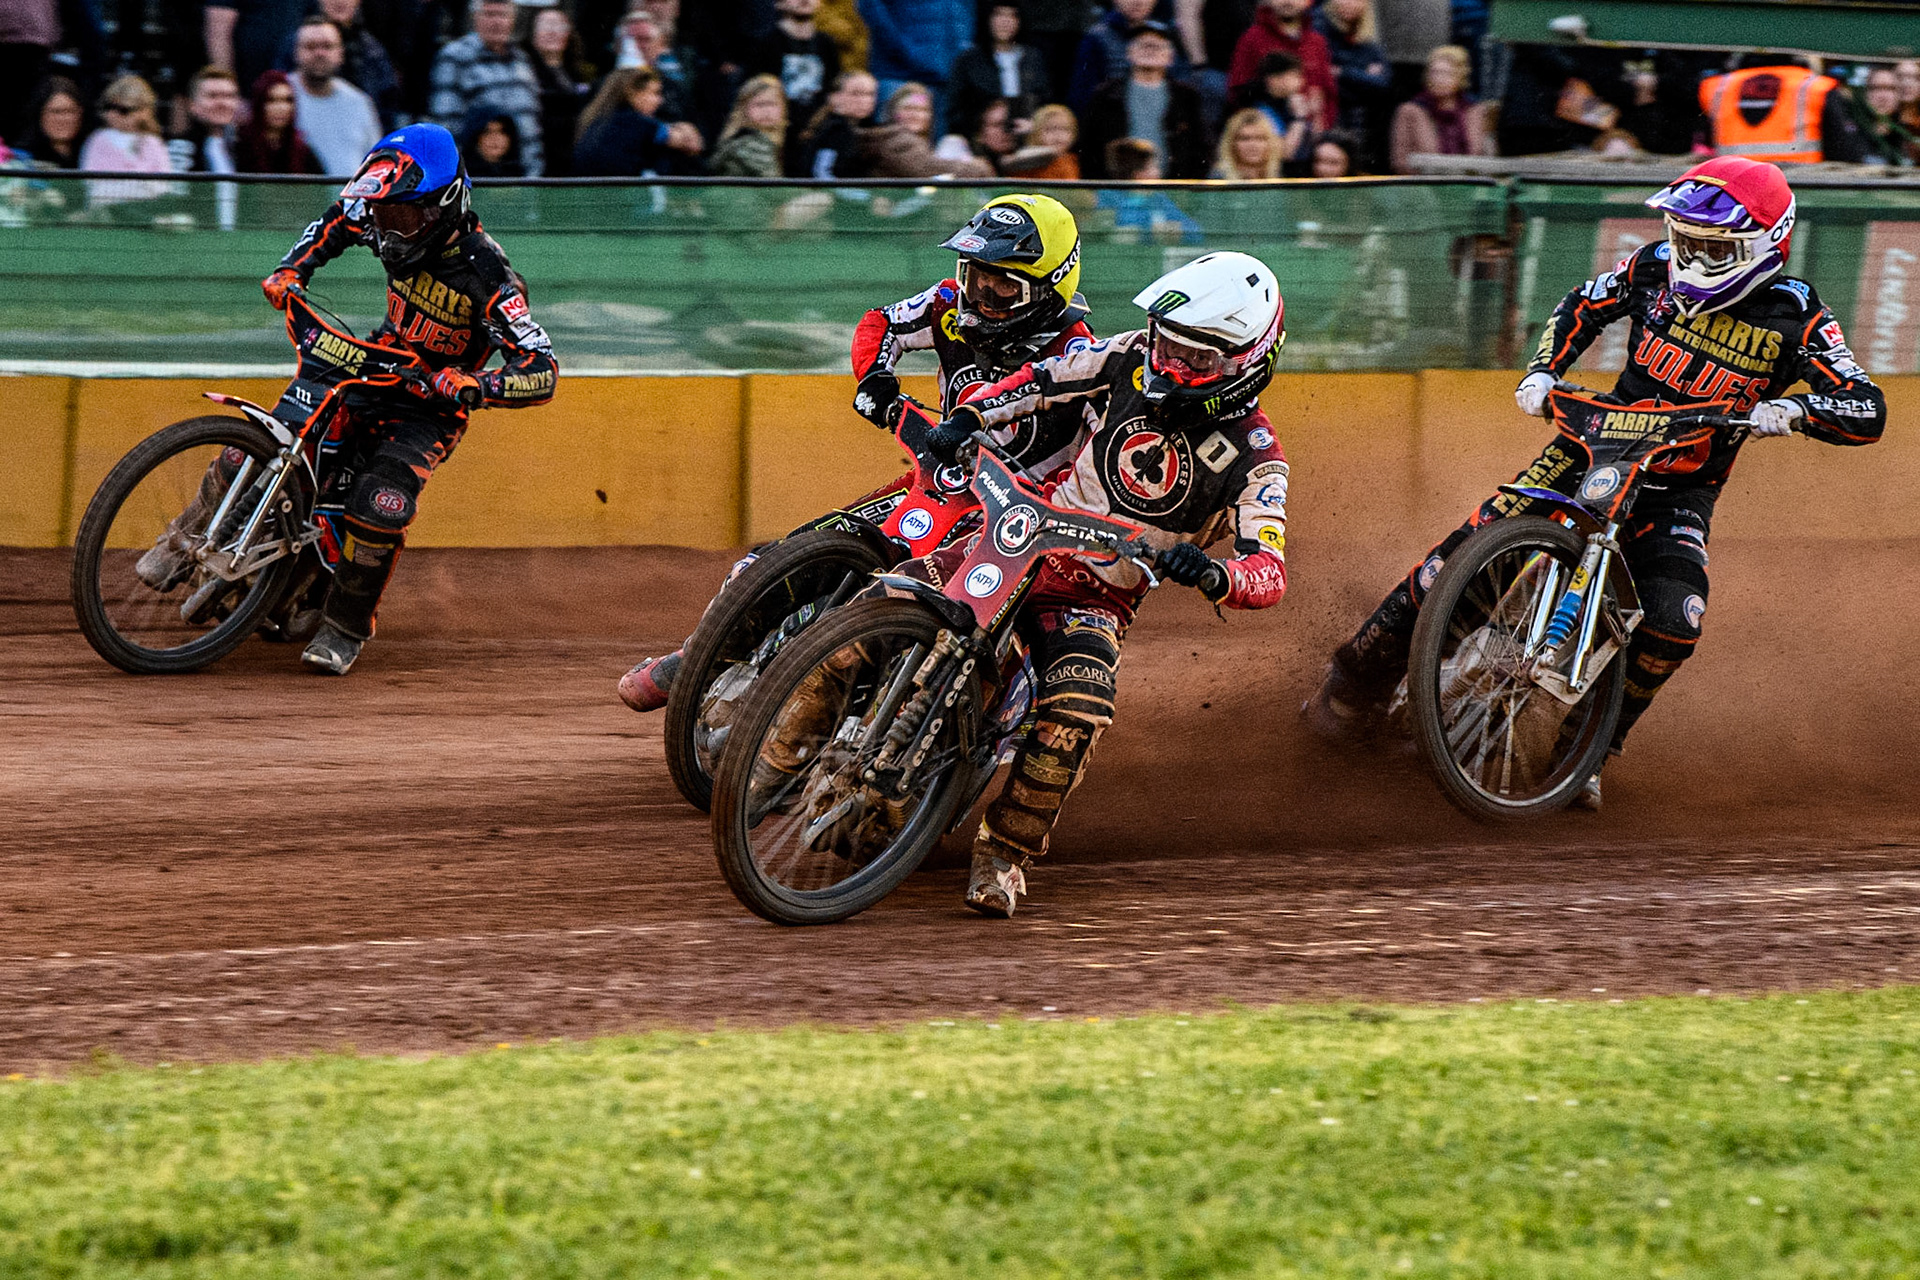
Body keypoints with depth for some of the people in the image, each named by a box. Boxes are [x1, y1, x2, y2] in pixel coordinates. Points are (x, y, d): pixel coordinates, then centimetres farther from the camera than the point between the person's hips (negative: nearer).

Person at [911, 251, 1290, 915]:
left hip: (1097, 601, -3)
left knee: (1076, 713, -31)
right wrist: (965, 419, -10)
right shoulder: (1134, 360, -2)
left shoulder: (1254, 459, -12)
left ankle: (1003, 855, -13)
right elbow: (1036, 381, 8)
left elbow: (1270, 573, -21)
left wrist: (1216, 573, -44)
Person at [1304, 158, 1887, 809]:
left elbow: (1867, 410, -16)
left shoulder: (1796, 318, -11)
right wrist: (1542, 371, -2)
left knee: (1674, 620, -27)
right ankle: (1359, 676, -1)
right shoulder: (1654, 269, -3)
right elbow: (1581, 308, 15)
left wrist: (1795, 408, -34)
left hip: (1683, 490, -1)